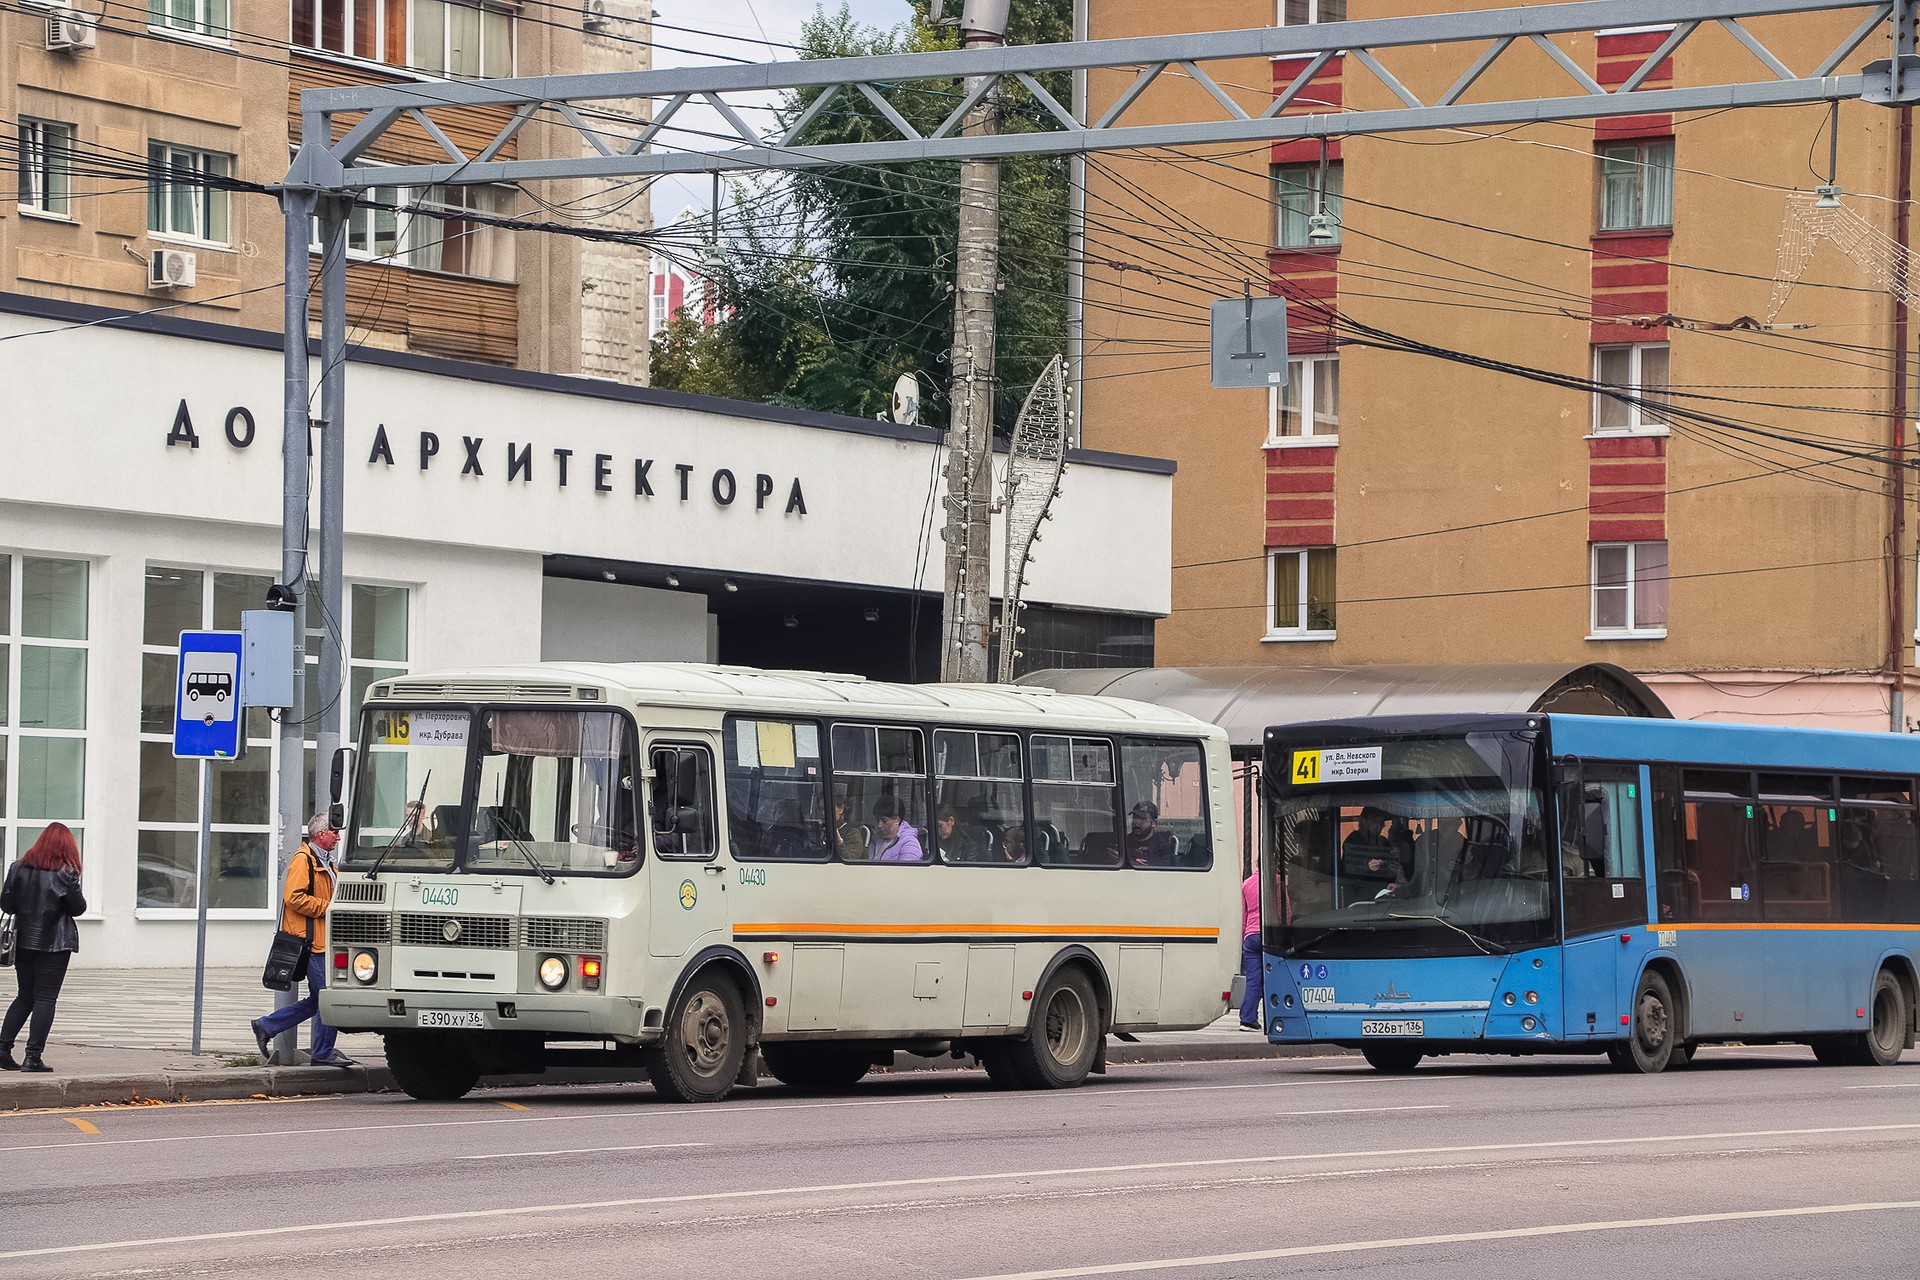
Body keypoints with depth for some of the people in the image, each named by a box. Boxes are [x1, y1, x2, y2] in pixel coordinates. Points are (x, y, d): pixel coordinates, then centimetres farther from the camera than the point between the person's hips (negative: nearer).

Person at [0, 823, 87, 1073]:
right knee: (45, 998, -1)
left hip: (24, 940, 4)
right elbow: (78, 908, -6)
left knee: (25, 996, 14)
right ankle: (33, 1057, -6)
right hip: (55, 944, -4)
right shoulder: (66, 873, -10)